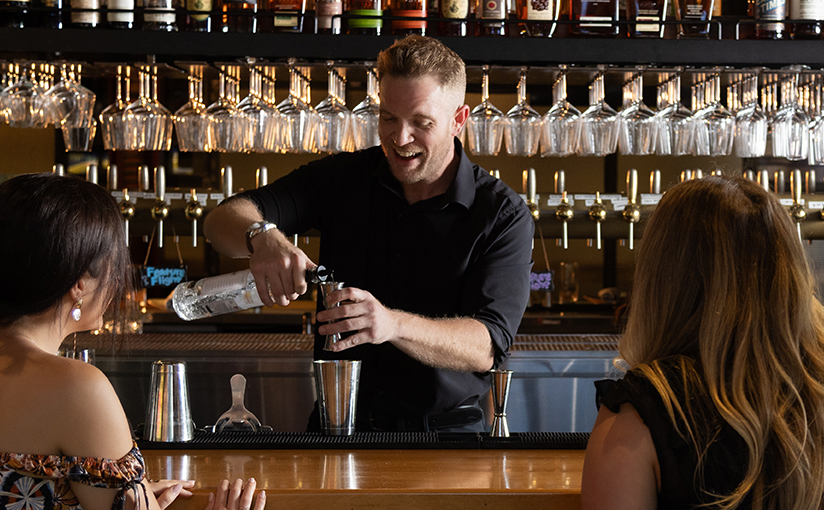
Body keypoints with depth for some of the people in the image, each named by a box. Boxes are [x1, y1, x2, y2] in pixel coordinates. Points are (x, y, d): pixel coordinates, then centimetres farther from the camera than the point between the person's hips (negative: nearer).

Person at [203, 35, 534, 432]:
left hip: (444, 434, -2)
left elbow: (487, 345, -15)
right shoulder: (341, 178, 5)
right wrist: (261, 237, -28)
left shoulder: (504, 216, -4)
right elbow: (225, 219, -3)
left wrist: (393, 324, -33)